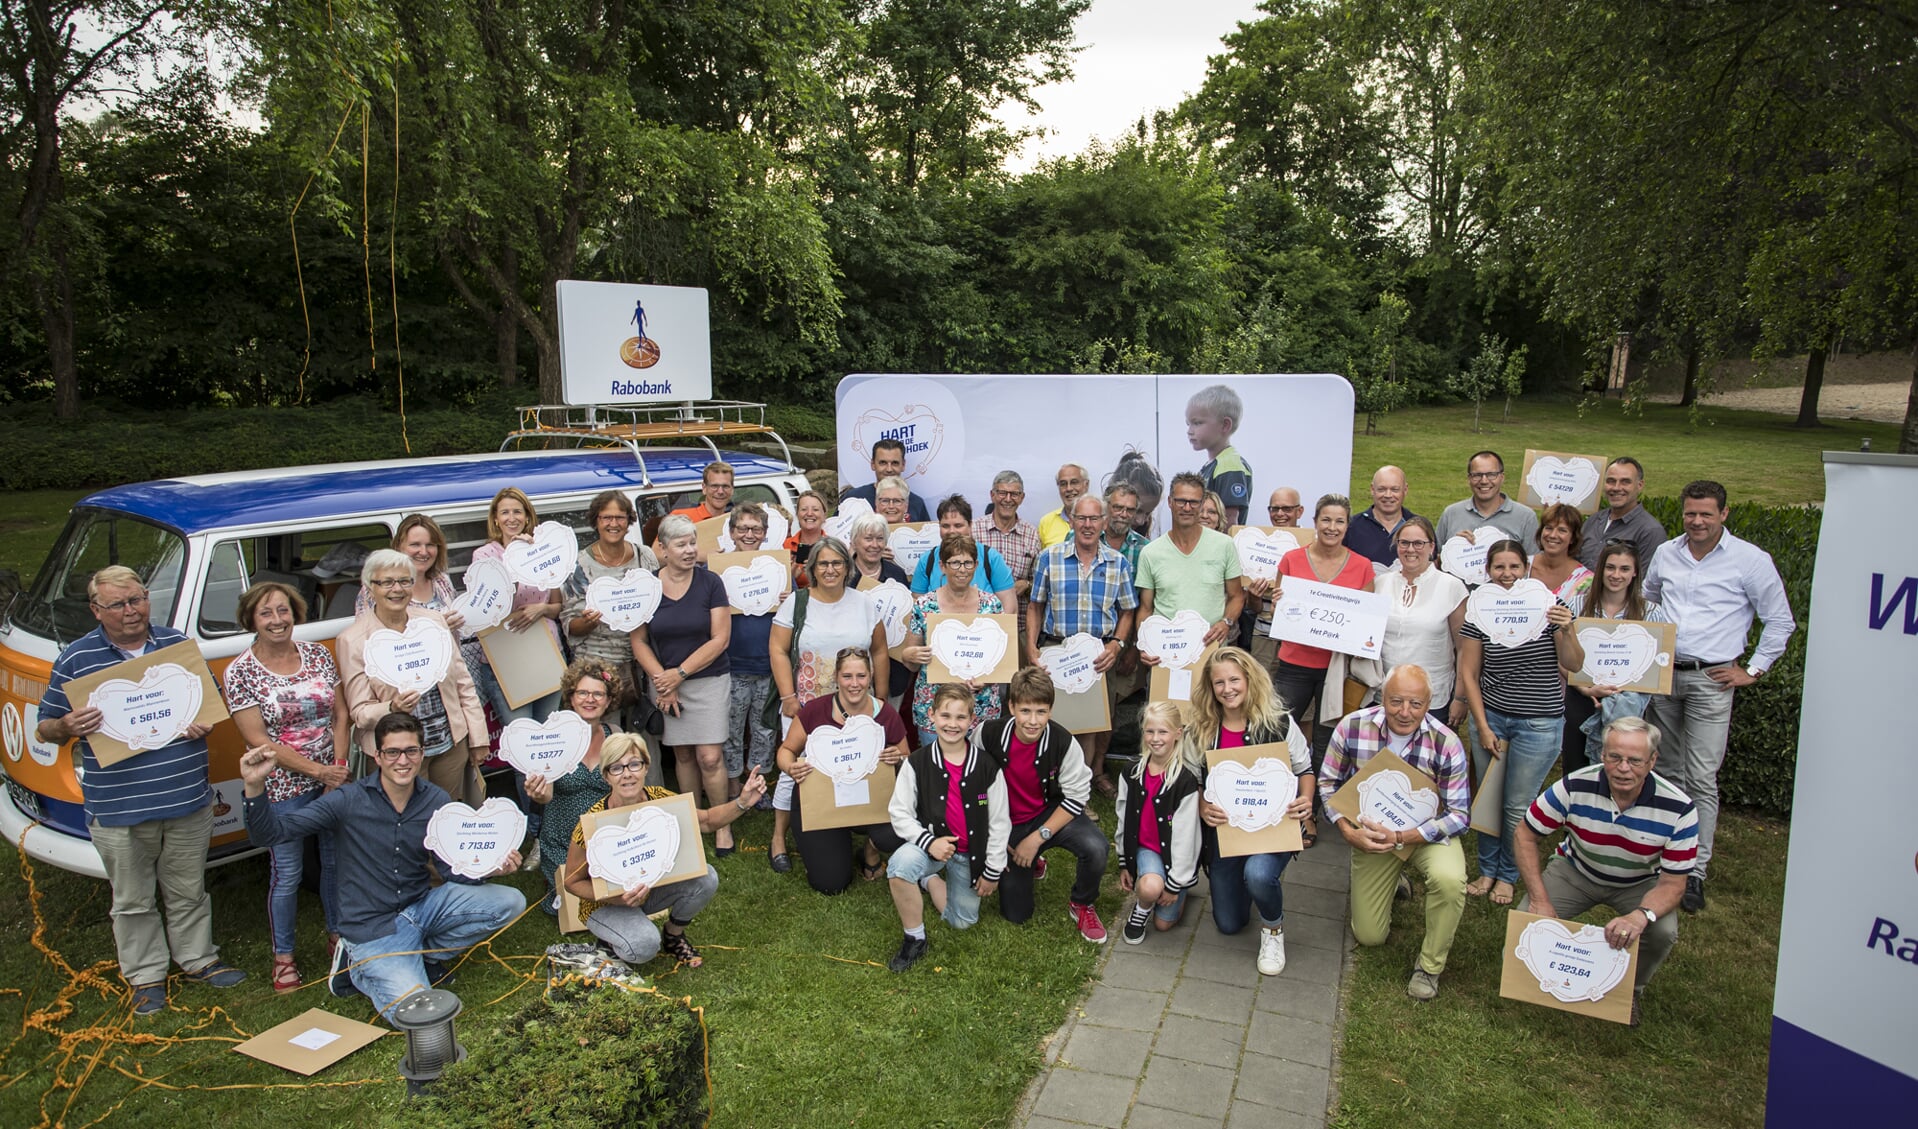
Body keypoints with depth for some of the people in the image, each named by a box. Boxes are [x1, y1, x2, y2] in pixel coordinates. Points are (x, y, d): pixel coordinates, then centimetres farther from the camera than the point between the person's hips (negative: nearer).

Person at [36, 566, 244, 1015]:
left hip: (188, 799, 2)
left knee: (189, 890, 17)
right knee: (133, 900, 12)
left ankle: (198, 959, 32)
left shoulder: (178, 643, 4)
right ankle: (145, 976, 27)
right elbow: (44, 730, 2)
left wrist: (205, 722, -7)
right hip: (118, 808, -2)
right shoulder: (76, 659, -2)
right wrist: (68, 726, -21)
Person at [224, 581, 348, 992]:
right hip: (281, 786, -3)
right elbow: (258, 740, -12)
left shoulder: (318, 654, 2)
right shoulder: (240, 672, -9)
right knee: (287, 873, 6)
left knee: (336, 861, 14)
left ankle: (337, 932, 36)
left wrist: (338, 767, -8)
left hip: (333, 779, 3)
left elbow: (341, 715, 4)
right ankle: (283, 955, 25)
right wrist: (315, 769, -15)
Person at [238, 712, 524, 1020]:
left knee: (510, 902, -12)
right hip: (373, 926, -4)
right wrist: (255, 787, -33)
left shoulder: (436, 801, -2)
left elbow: (451, 869, -1)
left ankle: (423, 954, 7)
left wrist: (490, 869, -22)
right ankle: (359, 967, 10)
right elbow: (270, 834, -14)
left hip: (422, 907, 4)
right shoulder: (348, 801, -12)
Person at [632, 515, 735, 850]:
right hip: (665, 682, 2)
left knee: (709, 757, -7)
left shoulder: (710, 583, -5)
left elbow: (720, 639, -8)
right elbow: (639, 641, 3)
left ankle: (722, 824, 9)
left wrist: (679, 674, -11)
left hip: (708, 680, -2)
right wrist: (662, 682, -8)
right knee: (682, 754, 8)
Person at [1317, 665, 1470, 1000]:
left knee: (1449, 879, -36)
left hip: (1427, 833, -1)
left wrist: (1400, 838, -29)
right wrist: (1348, 831, -21)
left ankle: (1430, 966, -9)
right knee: (1369, 937, 5)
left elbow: (1459, 815, -18)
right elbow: (1328, 783, -5)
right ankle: (1393, 882, 39)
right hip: (1372, 834, 2)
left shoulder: (1446, 744, -22)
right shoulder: (1352, 727, -18)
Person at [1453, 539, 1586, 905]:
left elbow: (1574, 665, -4)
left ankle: (1507, 875, 25)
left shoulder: (1548, 606, -5)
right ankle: (1487, 869, 26)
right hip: (1490, 716, 2)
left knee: (1518, 807, 4)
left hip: (1539, 724, -1)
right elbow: (1468, 673, 1)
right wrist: (1483, 727, -3)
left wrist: (1566, 631, -23)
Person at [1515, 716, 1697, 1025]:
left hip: (1639, 884, 0)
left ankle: (1631, 991, 4)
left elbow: (1672, 883, -21)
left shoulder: (1679, 808, -27)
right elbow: (1527, 836, -15)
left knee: (1663, 932, -29)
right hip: (1576, 871, 0)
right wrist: (1539, 900, -23)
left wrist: (1641, 916, -42)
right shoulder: (1575, 787, -28)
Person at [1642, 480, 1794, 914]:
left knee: (1701, 779, -7)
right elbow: (1646, 602, 25)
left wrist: (1753, 670, 0)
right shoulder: (1665, 553, 8)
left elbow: (1780, 622, 2)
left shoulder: (1751, 560, -5)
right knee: (1668, 772, 13)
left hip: (1711, 680, -4)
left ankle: (1695, 872, 0)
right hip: (1663, 675, 4)